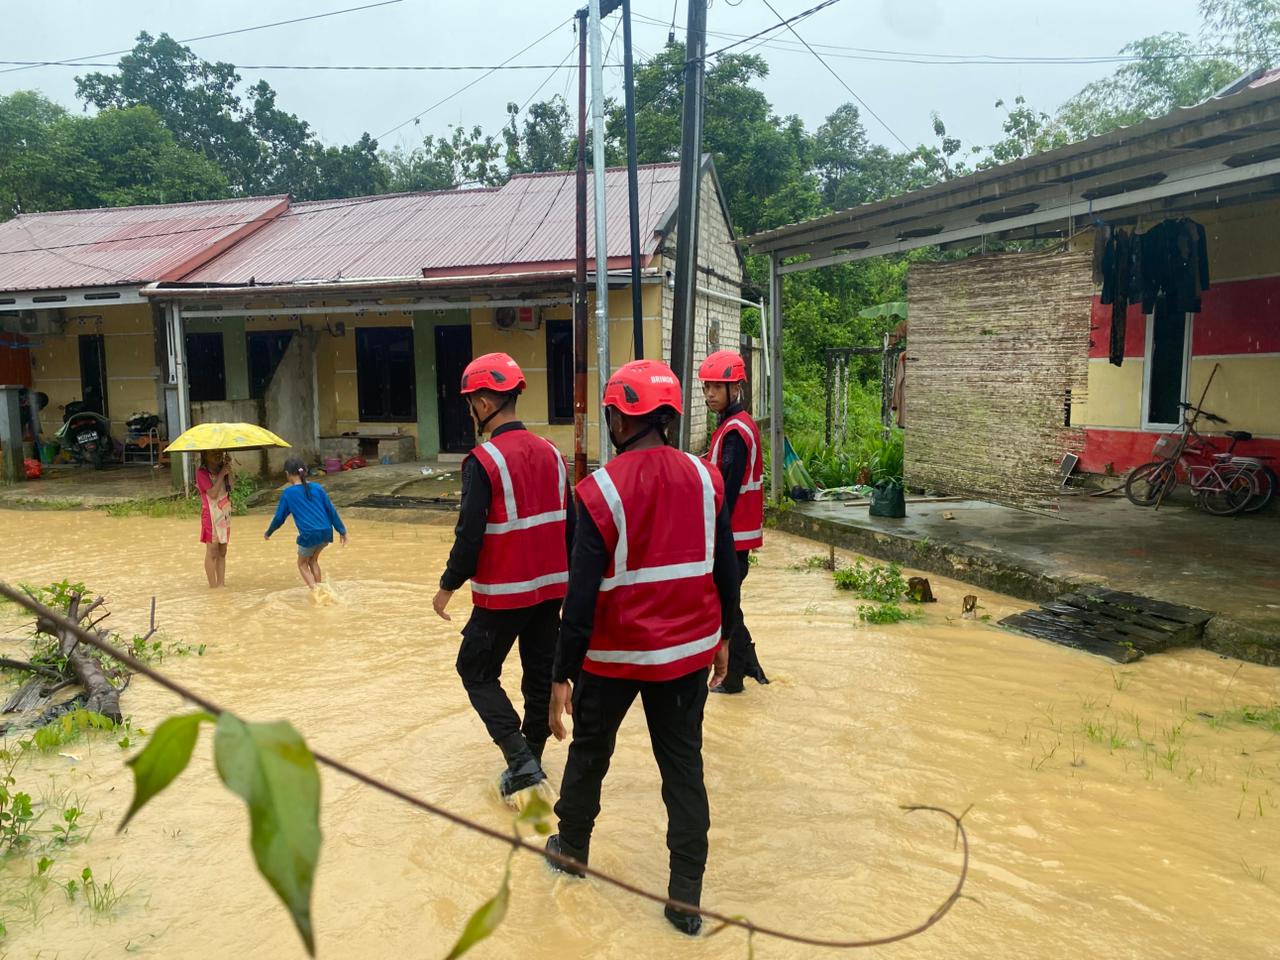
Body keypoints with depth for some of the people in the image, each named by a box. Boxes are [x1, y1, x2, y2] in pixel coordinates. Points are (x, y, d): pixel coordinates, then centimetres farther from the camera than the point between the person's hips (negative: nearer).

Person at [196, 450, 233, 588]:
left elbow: (230, 487, -3)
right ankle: (213, 586, 1)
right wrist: (221, 475, -18)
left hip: (225, 515, 7)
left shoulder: (222, 469, 8)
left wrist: (228, 468, -5)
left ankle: (221, 583, 13)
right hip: (211, 516, -7)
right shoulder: (202, 473, -12)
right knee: (212, 552, -3)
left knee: (222, 552, 9)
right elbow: (213, 493, -20)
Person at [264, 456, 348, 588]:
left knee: (302, 563, 19)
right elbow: (331, 510, 7)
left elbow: (279, 517, 8)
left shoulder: (288, 493, 0)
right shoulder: (317, 488, 7)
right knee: (313, 560, 27)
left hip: (309, 534, -4)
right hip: (326, 532, 4)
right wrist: (342, 531, 13)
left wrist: (268, 533, 25)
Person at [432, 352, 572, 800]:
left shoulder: (483, 461, -16)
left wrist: (448, 585, -4)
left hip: (503, 594, -6)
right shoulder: (551, 453, 4)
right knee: (541, 674, 16)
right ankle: (530, 761, 27)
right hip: (550, 587, 6)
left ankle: (521, 759, 1)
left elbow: (470, 534, -17)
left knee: (478, 673, 10)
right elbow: (569, 526, 8)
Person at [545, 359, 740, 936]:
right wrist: (721, 636, 17)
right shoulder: (704, 477, -4)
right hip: (689, 650, 3)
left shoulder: (601, 490, -16)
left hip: (616, 651, -3)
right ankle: (686, 900, 20)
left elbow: (582, 595, -15)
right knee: (683, 764, 14)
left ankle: (571, 847, 43)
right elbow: (726, 569, 3)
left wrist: (562, 675, -7)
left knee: (590, 750, 21)